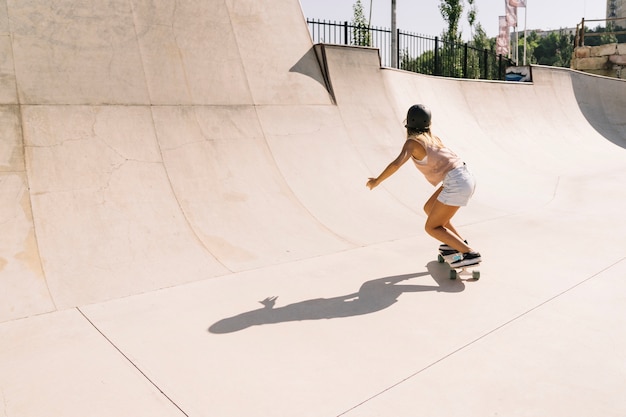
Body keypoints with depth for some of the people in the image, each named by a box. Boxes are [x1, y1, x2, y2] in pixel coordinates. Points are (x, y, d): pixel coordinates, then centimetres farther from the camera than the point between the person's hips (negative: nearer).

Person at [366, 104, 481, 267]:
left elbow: (396, 164, -18)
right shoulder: (434, 138, 19)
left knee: (432, 228, 1)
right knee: (429, 209, 25)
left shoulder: (412, 141, -4)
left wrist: (377, 181, -5)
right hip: (466, 178, 8)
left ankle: (470, 254, -6)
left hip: (456, 183, -8)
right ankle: (459, 242, 30)